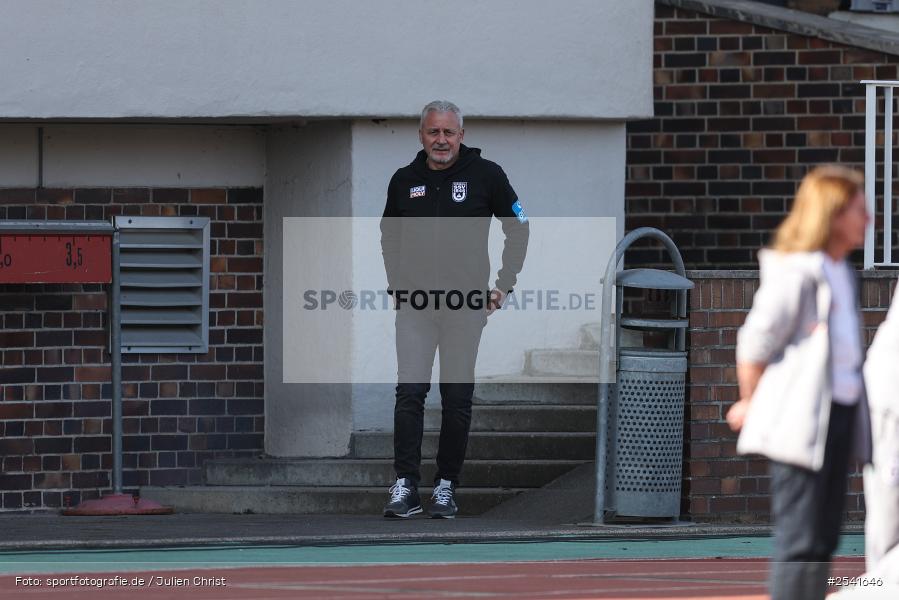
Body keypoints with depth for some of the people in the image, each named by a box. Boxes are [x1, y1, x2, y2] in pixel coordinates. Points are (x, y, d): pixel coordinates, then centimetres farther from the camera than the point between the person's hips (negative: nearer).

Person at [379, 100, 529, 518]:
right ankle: (405, 487, -9)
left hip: (464, 305, -1)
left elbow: (518, 228, 9)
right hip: (414, 304, 1)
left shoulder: (485, 175, 1)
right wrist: (396, 285, 15)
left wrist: (504, 284, 5)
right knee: (409, 393, -8)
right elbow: (389, 235, 25)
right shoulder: (404, 181, 8)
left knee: (457, 398, 2)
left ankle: (446, 487, 9)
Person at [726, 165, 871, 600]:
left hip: (840, 414, 9)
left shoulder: (841, 272, 14)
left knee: (824, 541, 11)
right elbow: (755, 343, -11)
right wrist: (750, 406, 3)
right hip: (801, 418, -9)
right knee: (800, 543, -8)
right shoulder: (796, 272, -14)